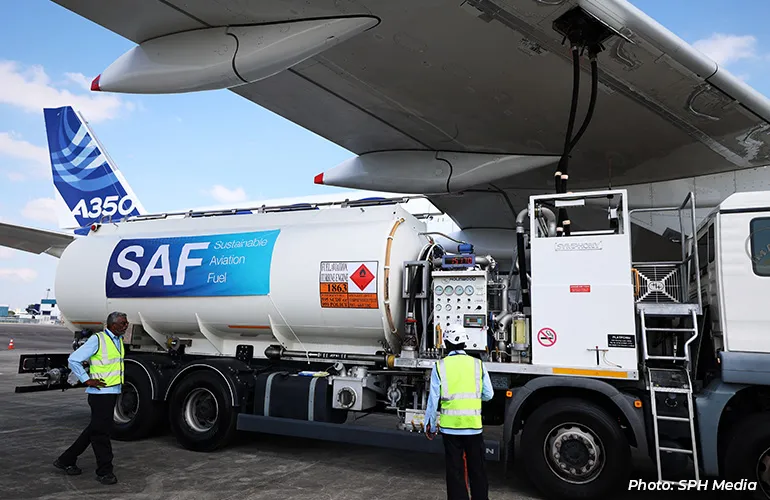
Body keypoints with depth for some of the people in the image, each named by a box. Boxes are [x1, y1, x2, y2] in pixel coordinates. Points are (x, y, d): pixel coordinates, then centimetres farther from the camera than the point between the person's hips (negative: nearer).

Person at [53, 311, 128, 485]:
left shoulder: (119, 340, 13)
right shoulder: (97, 339, -12)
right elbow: (73, 359, -13)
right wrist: (87, 380, -14)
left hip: (113, 392, 9)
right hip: (100, 392, -9)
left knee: (95, 430, 16)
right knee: (101, 431, -2)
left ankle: (66, 460, 30)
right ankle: (104, 471, 7)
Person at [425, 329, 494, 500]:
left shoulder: (440, 366, -4)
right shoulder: (478, 364, -1)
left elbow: (433, 400, -3)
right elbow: (488, 395, 4)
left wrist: (430, 425, 7)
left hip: (450, 425, -1)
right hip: (474, 425, 1)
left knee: (454, 471, 10)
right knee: (477, 469, 16)